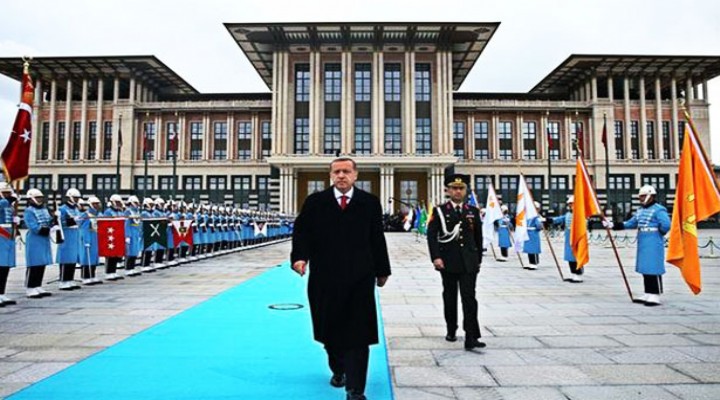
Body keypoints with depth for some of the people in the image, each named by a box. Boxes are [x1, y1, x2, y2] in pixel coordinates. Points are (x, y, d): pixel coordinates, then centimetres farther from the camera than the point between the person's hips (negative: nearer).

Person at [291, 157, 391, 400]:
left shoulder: (370, 203, 4)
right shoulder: (315, 202, 4)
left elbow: (377, 239, 6)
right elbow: (302, 232, 2)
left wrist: (382, 270, 9)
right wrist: (300, 257, -15)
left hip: (359, 278, -1)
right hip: (325, 277, 1)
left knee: (358, 334, 0)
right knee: (330, 330, 16)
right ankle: (338, 369, 41)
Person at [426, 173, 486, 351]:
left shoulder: (473, 211, 8)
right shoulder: (439, 211, 0)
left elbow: (478, 237, 12)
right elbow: (432, 235, -7)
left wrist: (478, 260, 12)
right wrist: (436, 257, -17)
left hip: (469, 263, 1)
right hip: (448, 262, -1)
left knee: (469, 298, -6)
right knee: (450, 297, 12)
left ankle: (471, 338, -5)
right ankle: (451, 330, 29)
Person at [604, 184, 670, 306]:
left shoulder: (658, 210, -11)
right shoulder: (640, 210, 15)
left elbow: (666, 225, -22)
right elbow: (630, 223, 15)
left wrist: (657, 234, -6)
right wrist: (613, 225, 7)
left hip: (654, 245, -9)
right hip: (642, 244, 9)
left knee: (653, 269, -5)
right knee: (645, 269, 12)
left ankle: (655, 297, 1)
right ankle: (648, 295, 21)